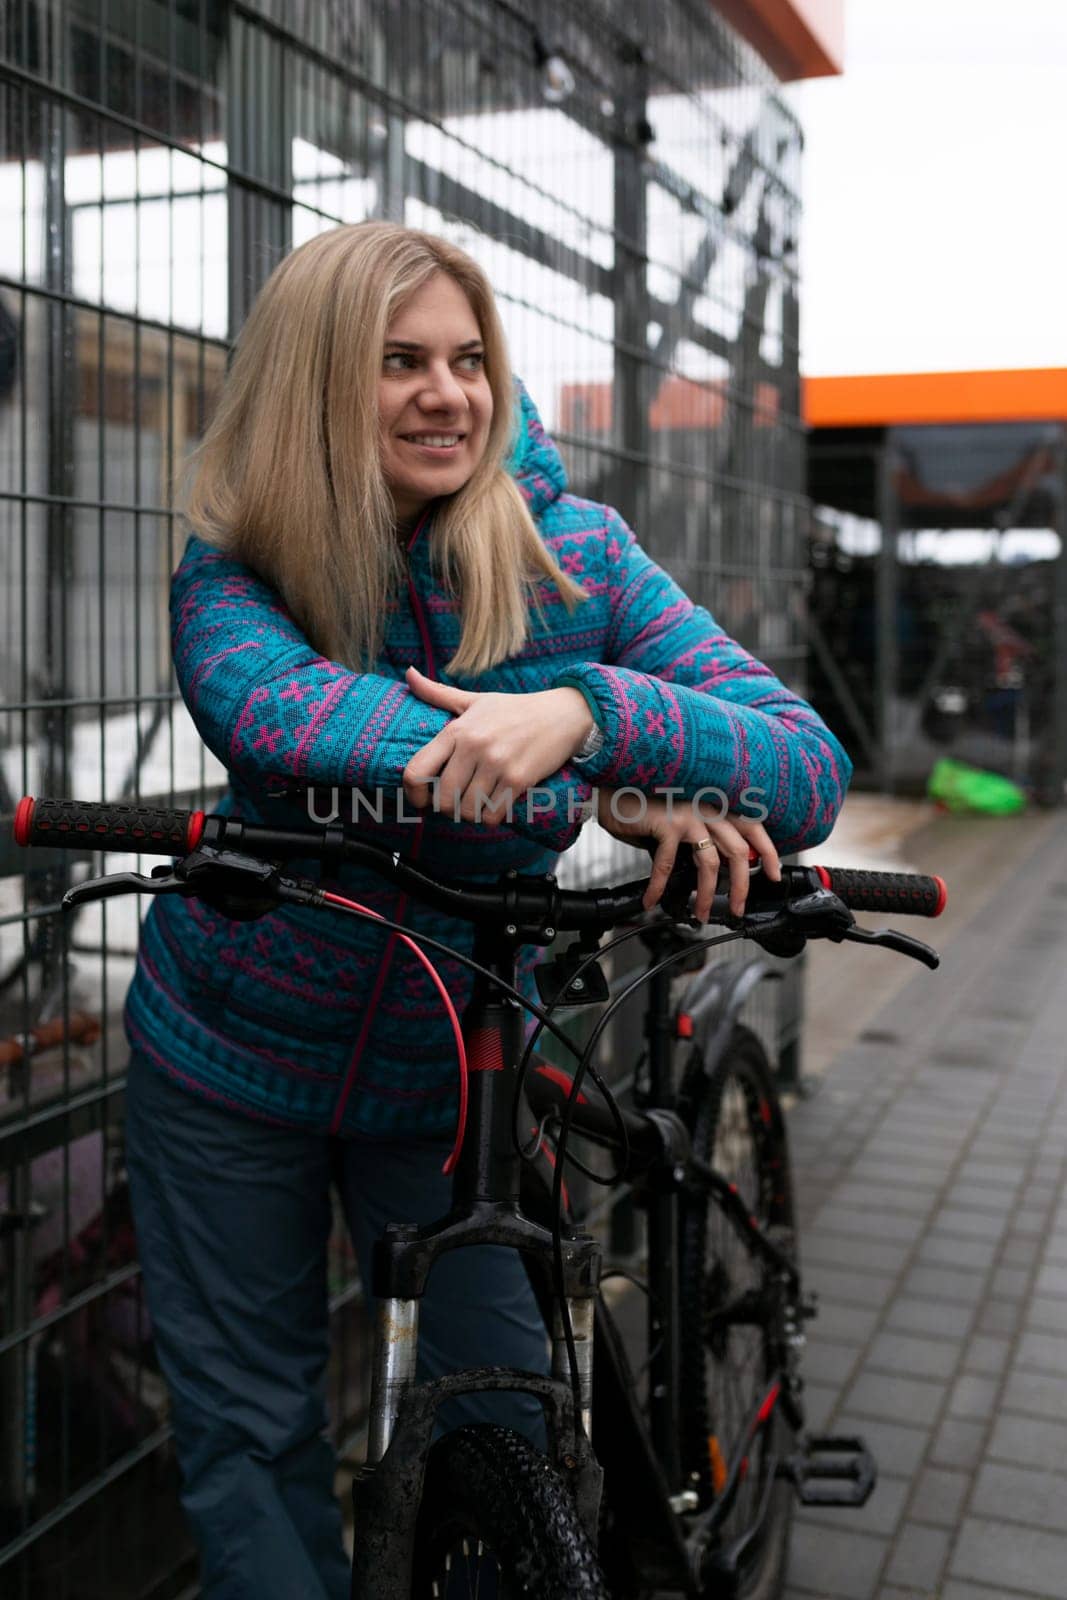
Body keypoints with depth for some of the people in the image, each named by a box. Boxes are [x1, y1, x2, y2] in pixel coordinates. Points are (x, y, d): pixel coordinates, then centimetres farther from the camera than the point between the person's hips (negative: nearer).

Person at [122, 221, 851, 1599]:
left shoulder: (571, 552, -15)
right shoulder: (233, 571, -14)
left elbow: (813, 770, -24)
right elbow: (270, 705, -39)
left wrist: (592, 714, -45)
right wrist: (609, 793, -48)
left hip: (456, 1068, 0)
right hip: (230, 1065, 1)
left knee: (505, 1409, 7)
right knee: (248, 1432, 12)